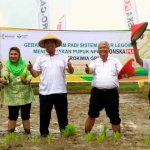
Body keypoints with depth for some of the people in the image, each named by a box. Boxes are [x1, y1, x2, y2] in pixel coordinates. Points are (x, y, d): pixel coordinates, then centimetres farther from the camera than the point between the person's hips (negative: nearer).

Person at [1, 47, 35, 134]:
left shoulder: (25, 64, 2)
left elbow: (30, 75, -9)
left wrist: (27, 80, -31)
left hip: (25, 96, 1)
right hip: (12, 96, -1)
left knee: (26, 116, 11)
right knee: (12, 117, 6)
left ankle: (28, 134, 22)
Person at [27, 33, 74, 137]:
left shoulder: (63, 57, 4)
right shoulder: (40, 58, 6)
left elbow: (71, 71, 1)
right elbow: (35, 74, 3)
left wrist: (69, 66, -21)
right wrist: (31, 69, -17)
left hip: (60, 91, 0)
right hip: (45, 92, 0)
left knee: (63, 113, 11)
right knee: (44, 114, 9)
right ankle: (44, 133, 24)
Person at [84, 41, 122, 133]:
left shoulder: (115, 61, 10)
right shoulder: (95, 62, 10)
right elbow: (91, 70, -10)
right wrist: (87, 70, -34)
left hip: (111, 93, 0)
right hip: (97, 92, 0)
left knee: (114, 116, 8)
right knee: (92, 114, 6)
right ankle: (86, 134, 19)